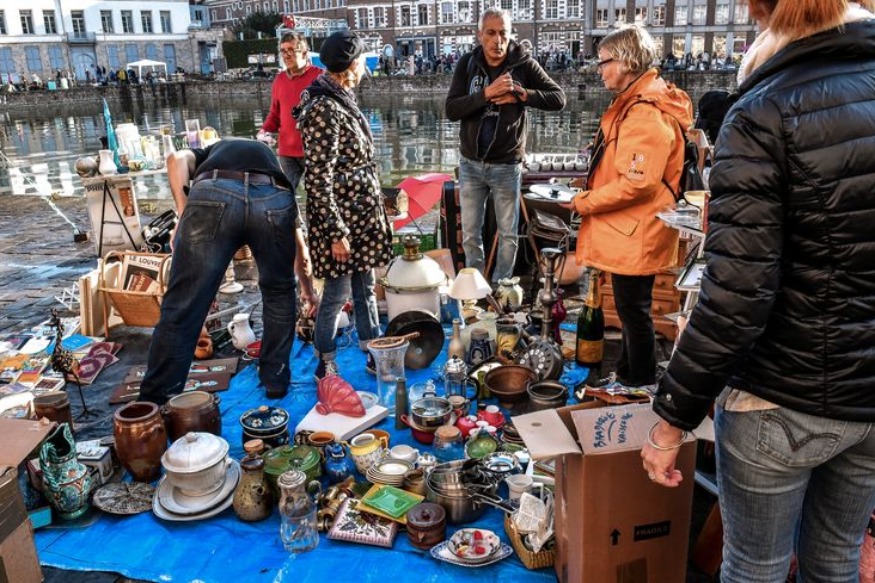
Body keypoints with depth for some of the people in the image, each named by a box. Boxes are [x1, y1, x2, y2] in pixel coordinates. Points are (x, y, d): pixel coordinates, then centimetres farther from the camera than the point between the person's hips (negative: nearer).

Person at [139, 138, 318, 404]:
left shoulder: (210, 152, 41)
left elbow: (178, 159, 14)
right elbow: (296, 234, 48)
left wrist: (184, 212, 6)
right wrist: (307, 287, 58)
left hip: (214, 194, -1)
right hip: (274, 200, 2)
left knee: (182, 307, 4)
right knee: (279, 292, 27)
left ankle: (153, 405, 10)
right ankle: (276, 380, 34)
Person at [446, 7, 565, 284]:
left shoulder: (524, 63, -7)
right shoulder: (467, 63, -3)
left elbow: (558, 99, -7)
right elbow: (451, 110, -12)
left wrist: (521, 94, -20)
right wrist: (486, 93, -25)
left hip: (507, 166, -2)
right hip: (470, 164, 2)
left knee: (508, 236, 8)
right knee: (470, 235, 10)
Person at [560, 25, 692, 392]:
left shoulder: (646, 114, -21)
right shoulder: (634, 104, 13)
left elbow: (636, 183, -27)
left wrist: (584, 203, -17)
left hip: (636, 233, -10)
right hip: (630, 230, 10)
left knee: (633, 308, 4)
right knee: (630, 306, 19)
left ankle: (641, 383, 21)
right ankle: (627, 374, 33)